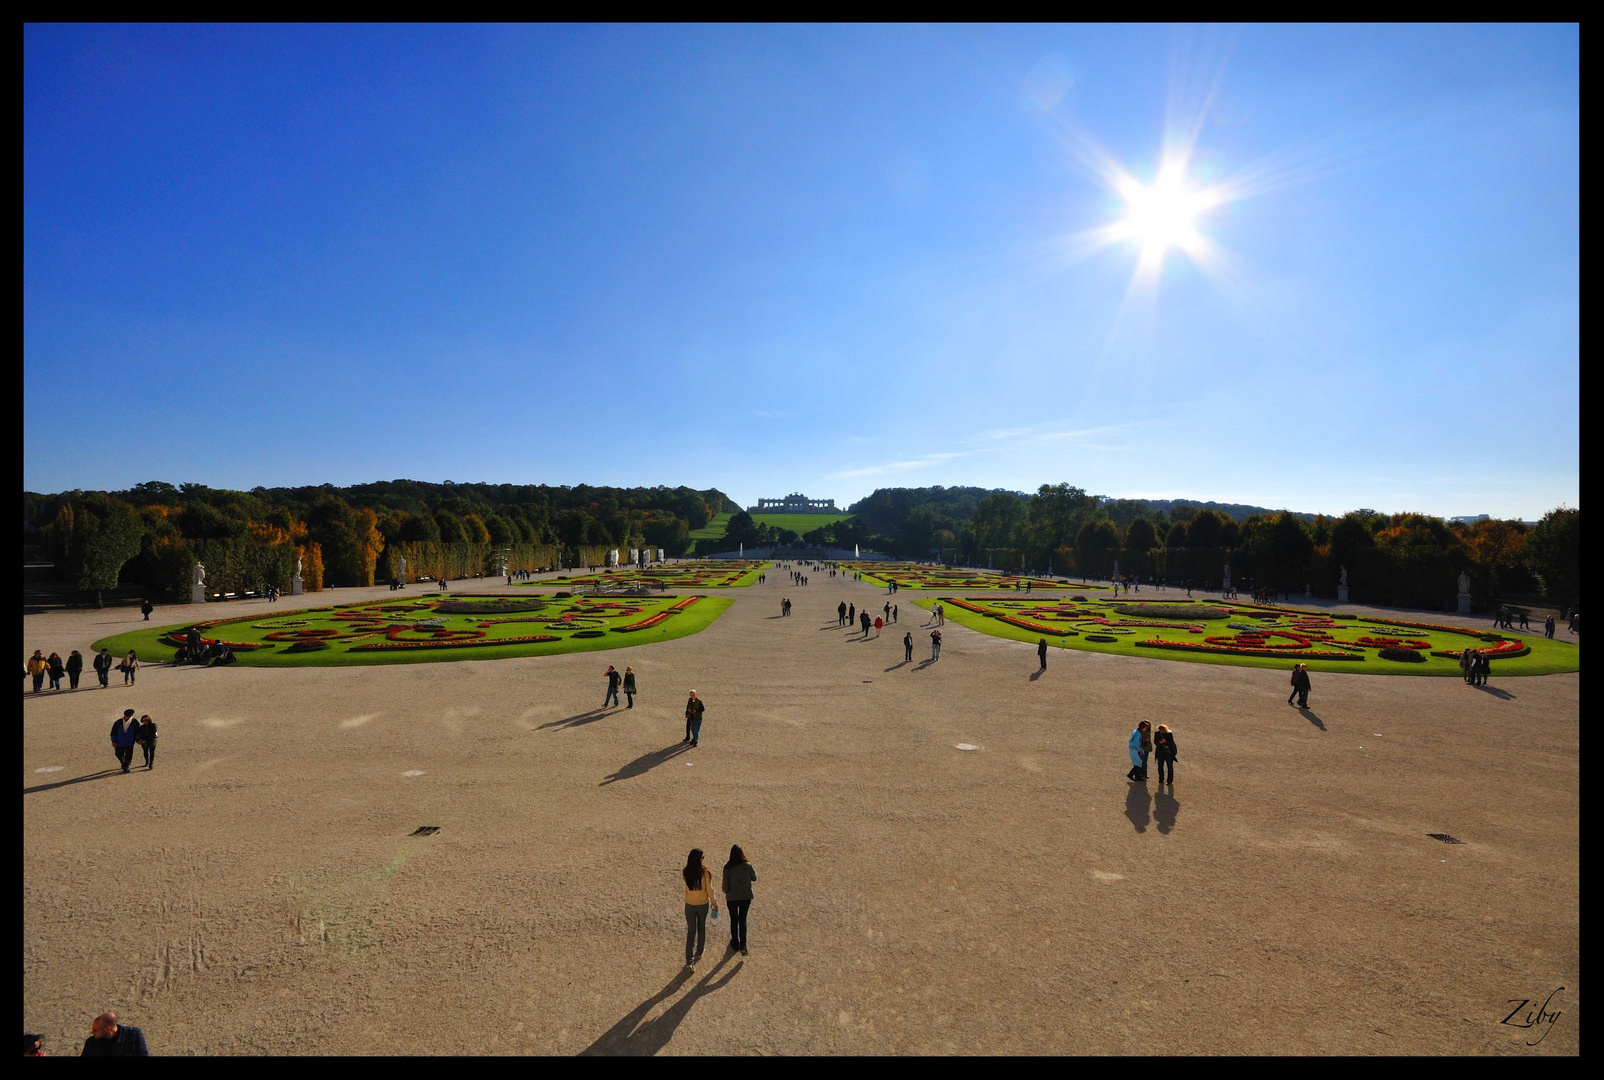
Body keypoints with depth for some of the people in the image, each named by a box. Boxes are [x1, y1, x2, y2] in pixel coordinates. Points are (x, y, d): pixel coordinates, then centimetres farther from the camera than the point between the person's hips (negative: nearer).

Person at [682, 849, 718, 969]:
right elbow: (709, 889, -13)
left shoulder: (685, 872, -15)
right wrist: (714, 902, 2)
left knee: (690, 931, 8)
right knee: (701, 928, 22)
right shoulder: (705, 872, -20)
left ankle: (689, 960, 2)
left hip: (690, 905, 1)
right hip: (703, 904, -1)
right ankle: (699, 952, 37)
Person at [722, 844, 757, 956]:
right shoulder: (748, 865, -13)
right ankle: (743, 945, 7)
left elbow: (725, 885, -10)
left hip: (732, 898, -1)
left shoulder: (728, 867, -17)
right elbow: (754, 878, 2)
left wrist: (726, 893, 10)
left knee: (734, 920, 19)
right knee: (743, 920, 16)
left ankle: (735, 943, 34)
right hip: (746, 897, 1)